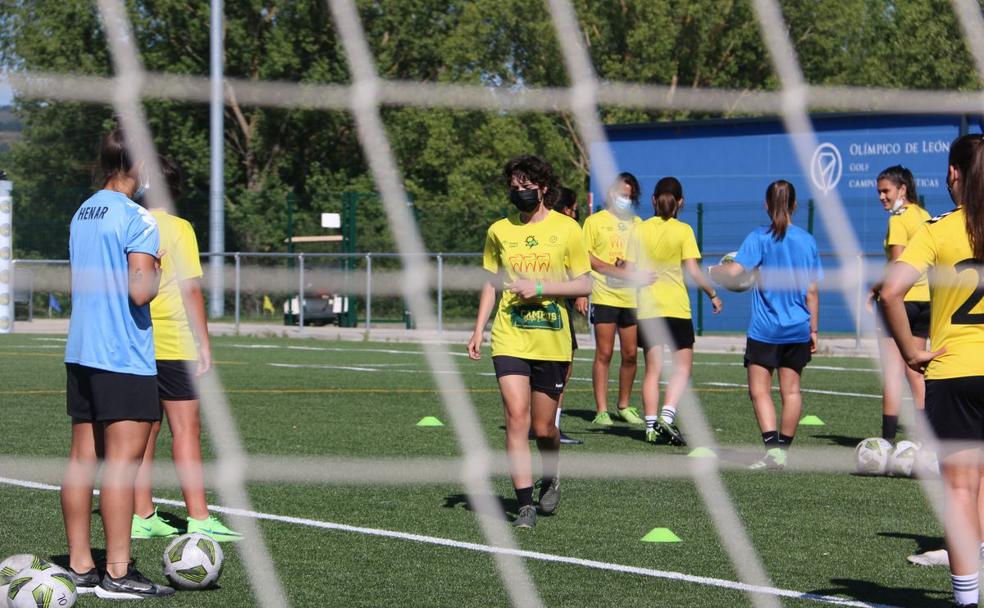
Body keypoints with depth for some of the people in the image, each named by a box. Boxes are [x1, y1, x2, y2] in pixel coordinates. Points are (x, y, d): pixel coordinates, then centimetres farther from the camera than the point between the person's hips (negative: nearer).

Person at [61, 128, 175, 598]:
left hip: (80, 352, 8)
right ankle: (117, 573, -9)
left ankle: (79, 567, 12)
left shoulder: (81, 214, 14)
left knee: (82, 457, 9)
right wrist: (157, 274, 0)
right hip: (124, 358, -8)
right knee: (122, 459, -7)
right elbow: (140, 292, -20)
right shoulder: (136, 219, -12)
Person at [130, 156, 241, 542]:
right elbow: (190, 290, -9)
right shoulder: (177, 228, -7)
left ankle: (142, 516, 12)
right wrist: (204, 342, -3)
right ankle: (198, 519, -8)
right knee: (186, 428, -4)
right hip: (172, 344, -5)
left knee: (144, 428, 11)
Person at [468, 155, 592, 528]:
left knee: (543, 428, 6)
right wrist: (478, 330, 9)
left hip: (552, 341, -1)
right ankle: (525, 505, -10)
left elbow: (584, 285, -1)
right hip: (509, 340, 1)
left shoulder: (566, 229, -1)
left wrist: (539, 288, -14)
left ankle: (550, 480, 37)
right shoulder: (499, 231, 7)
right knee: (516, 417, -13)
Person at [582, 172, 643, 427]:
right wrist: (615, 271, -14)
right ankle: (601, 410, -3)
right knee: (604, 353, -5)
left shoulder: (637, 224, 16)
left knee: (630, 354, 5)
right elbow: (587, 257, -2)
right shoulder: (595, 221, 4)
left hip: (632, 297, 4)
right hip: (604, 296, -4)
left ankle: (624, 405, 20)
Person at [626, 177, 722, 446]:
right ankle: (667, 415, -13)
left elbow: (629, 271, 1)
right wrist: (713, 294, 3)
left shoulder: (639, 230, 3)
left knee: (652, 369, 9)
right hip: (676, 307, -3)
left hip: (647, 308, 3)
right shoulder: (683, 231, -5)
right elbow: (693, 271, -10)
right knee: (683, 366, 5)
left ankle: (651, 424, 6)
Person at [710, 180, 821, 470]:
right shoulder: (807, 241, 4)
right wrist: (813, 330, 13)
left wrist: (715, 270, 2)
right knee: (791, 390, 11)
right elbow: (812, 292, 6)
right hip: (798, 330, 4)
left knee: (760, 391, -1)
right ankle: (783, 450, 14)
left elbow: (734, 272, -20)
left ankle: (773, 449, -16)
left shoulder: (759, 238, -8)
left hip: (764, 329, -4)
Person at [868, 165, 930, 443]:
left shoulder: (899, 219, -11)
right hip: (926, 298, 8)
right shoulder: (925, 216, 13)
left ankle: (888, 438, -10)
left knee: (892, 369, -7)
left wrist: (873, 292, -9)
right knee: (914, 368, 13)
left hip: (900, 298, -8)